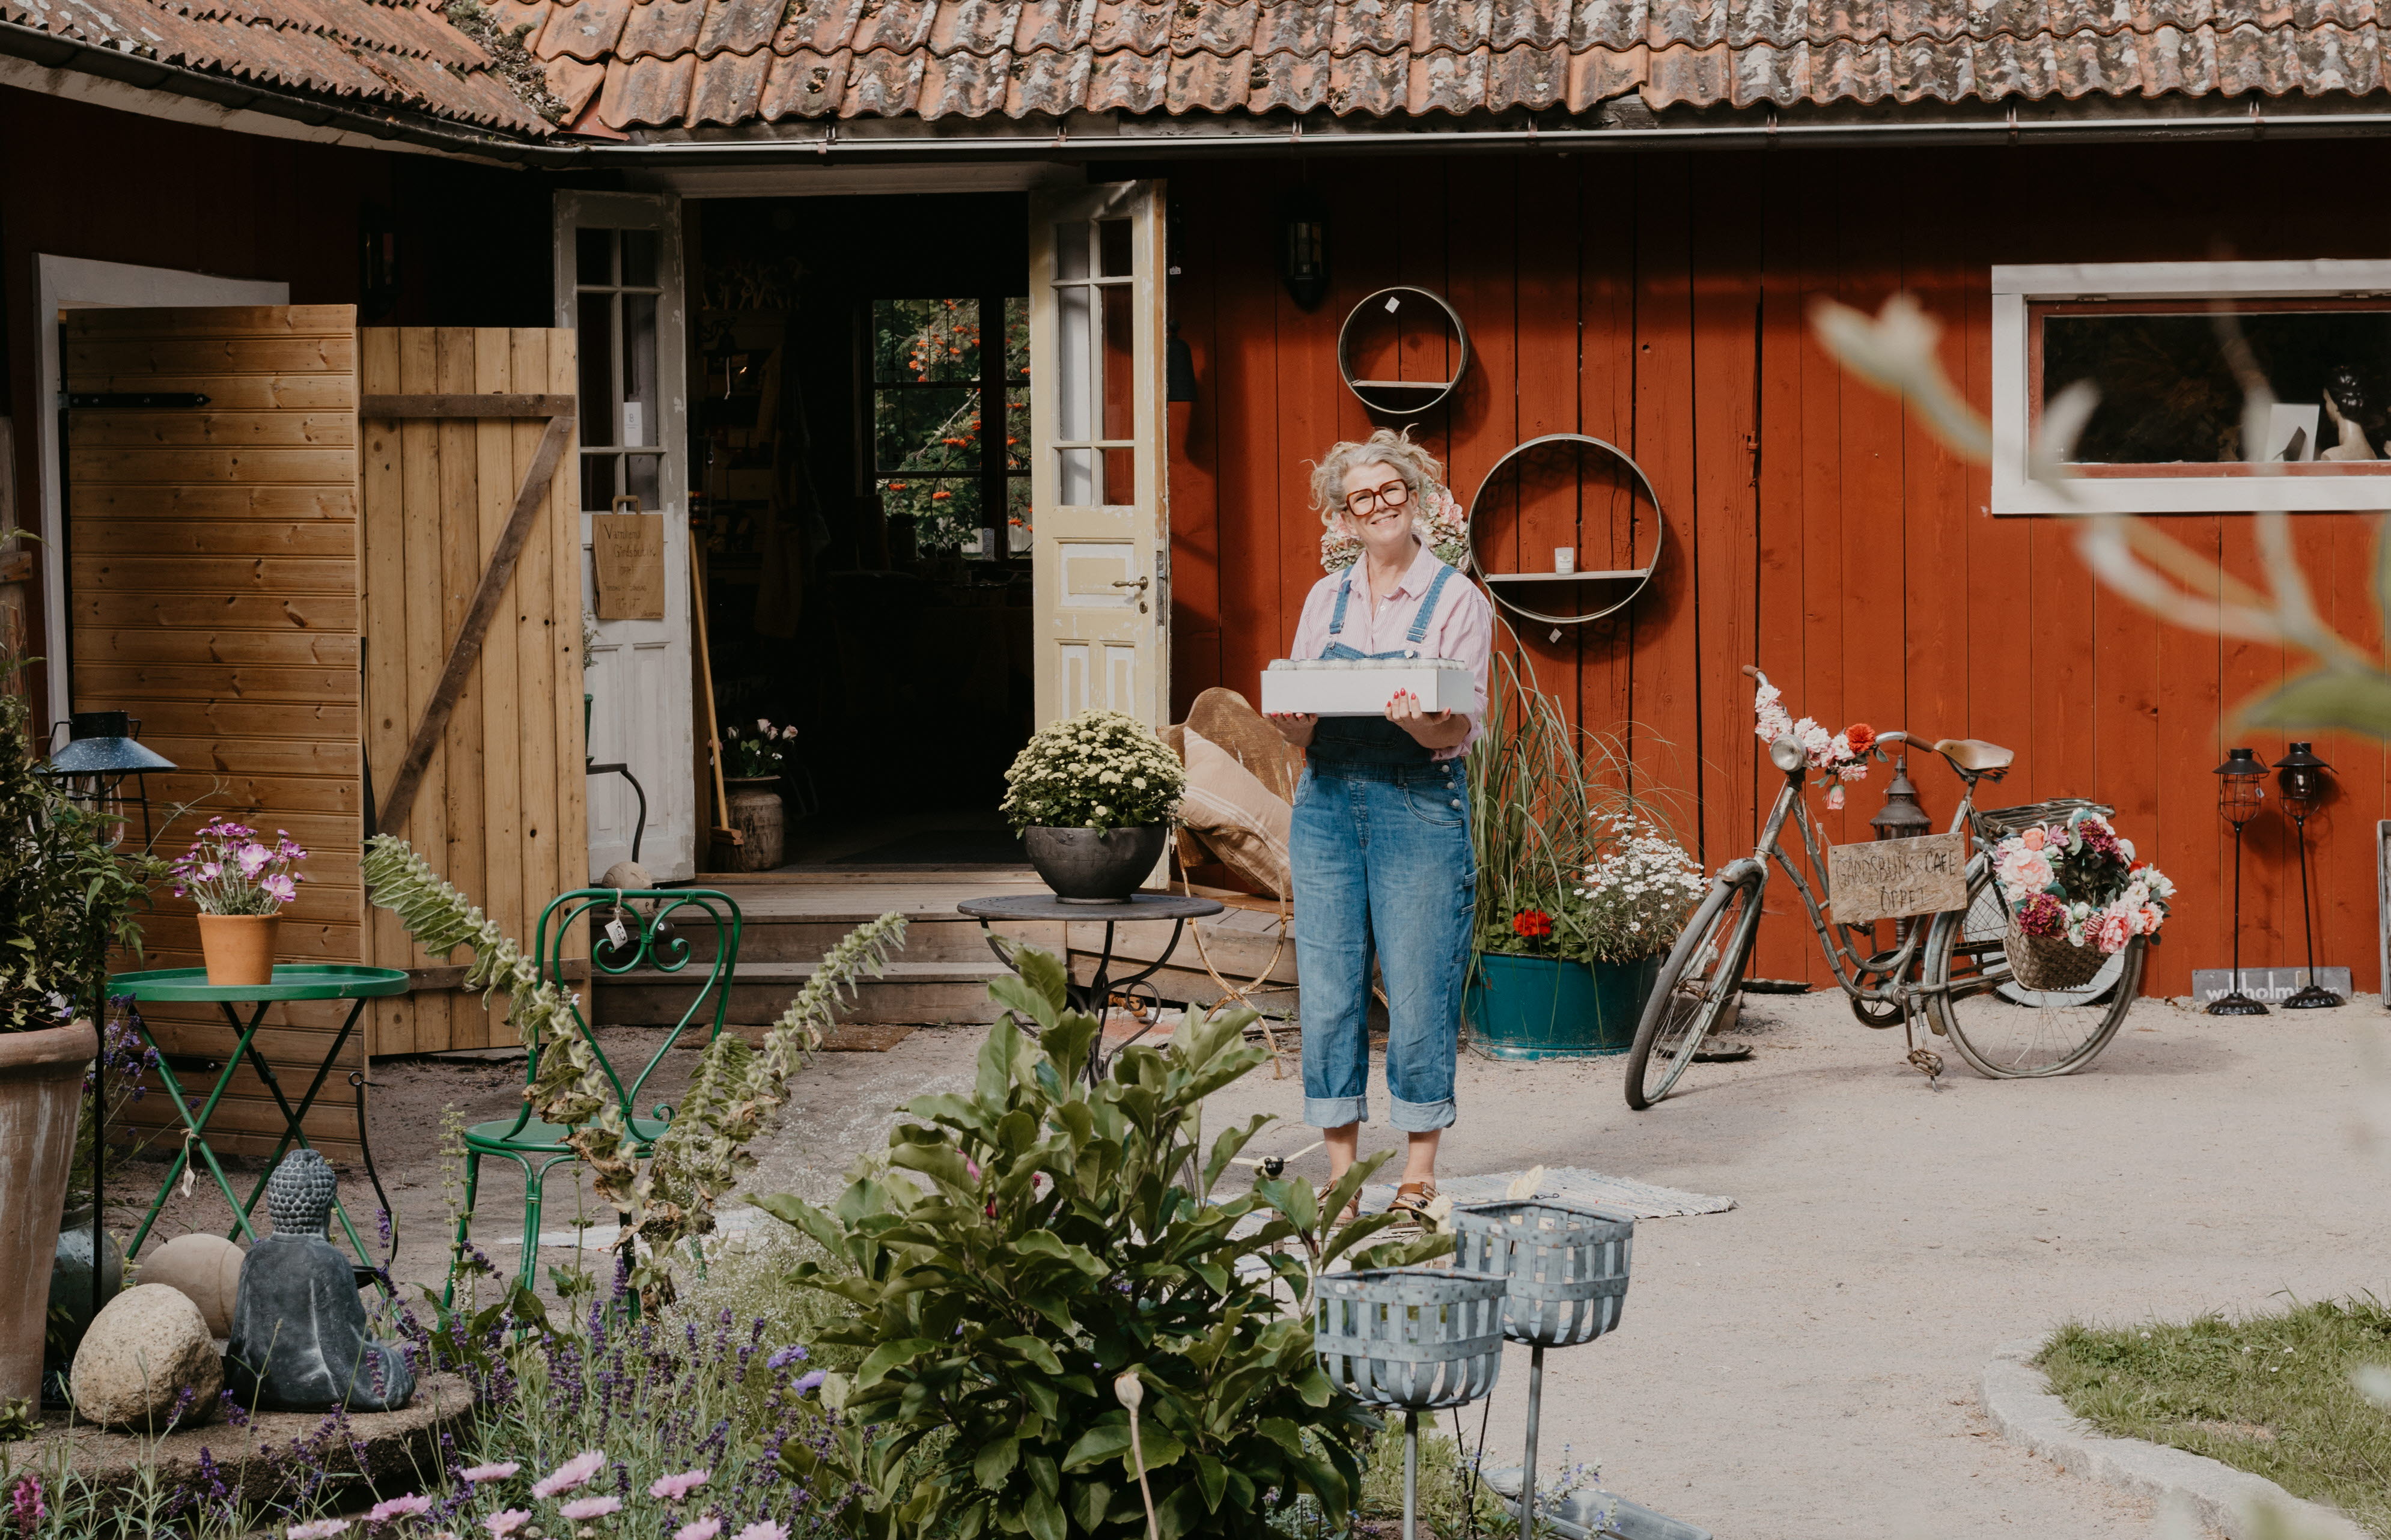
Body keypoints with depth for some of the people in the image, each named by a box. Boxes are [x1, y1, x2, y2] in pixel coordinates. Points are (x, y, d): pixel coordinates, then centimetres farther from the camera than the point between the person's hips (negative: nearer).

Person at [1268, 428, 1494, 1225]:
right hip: (1328, 802, 4)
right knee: (1328, 990, 2)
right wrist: (1293, 717, -11)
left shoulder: (1456, 599, 2)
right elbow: (1300, 731, 12)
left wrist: (1423, 721, -28)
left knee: (1419, 989, -4)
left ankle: (1418, 1173, 6)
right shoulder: (1326, 599, 14)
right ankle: (1340, 1175, 9)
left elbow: (1461, 730, -6)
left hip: (1421, 806, -4)